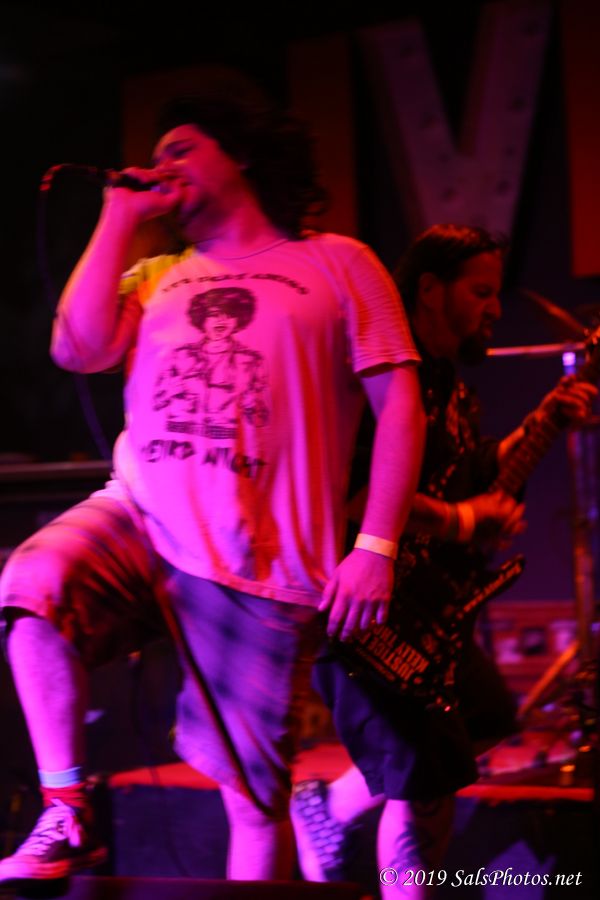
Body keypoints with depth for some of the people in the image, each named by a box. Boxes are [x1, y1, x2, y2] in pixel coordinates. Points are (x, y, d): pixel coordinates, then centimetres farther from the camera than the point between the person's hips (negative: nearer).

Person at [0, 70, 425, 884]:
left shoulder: (336, 264, 8)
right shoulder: (156, 277, 20)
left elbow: (400, 403, 2)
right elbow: (76, 349, 1)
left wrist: (376, 547, -8)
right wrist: (119, 218, 9)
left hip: (262, 569, -3)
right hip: (139, 520, 3)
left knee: (256, 800, 0)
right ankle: (69, 819, -16)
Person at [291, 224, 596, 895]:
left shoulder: (448, 382, 13)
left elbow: (477, 477, 21)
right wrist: (461, 521, -26)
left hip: (428, 606, 11)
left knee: (481, 722, 24)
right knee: (429, 786, -9)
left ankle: (332, 809, 31)